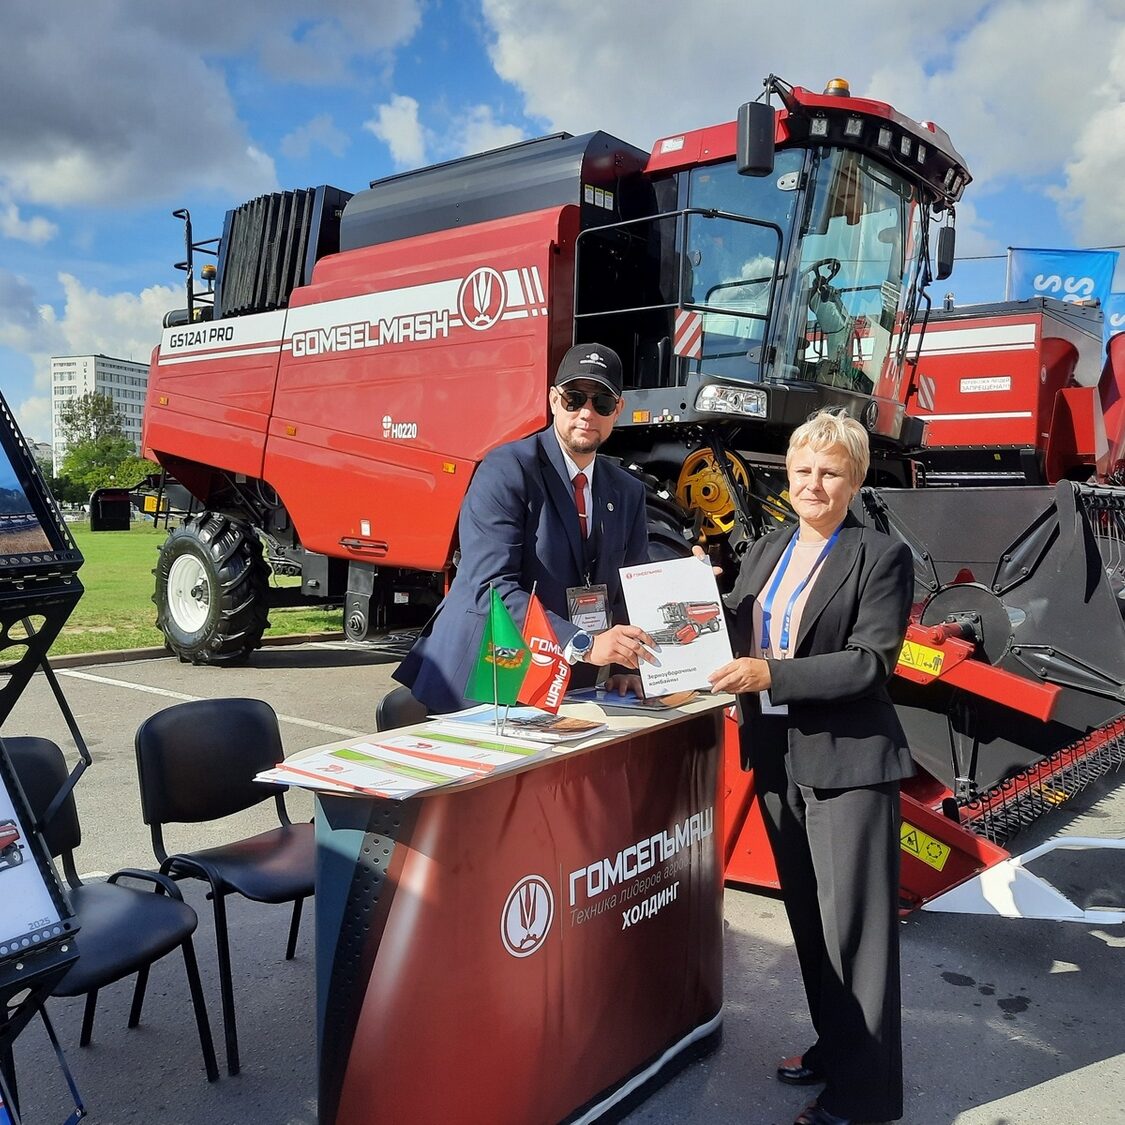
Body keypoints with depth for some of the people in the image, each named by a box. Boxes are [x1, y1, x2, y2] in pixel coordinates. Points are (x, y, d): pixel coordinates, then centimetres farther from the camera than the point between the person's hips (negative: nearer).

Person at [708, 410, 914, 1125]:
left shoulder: (882, 558, -8)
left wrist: (771, 673, -23)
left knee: (853, 925, 2)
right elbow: (739, 638, 15)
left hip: (847, 763, -7)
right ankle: (832, 1046, 37)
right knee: (808, 918, 18)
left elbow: (872, 662, -17)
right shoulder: (767, 552, 11)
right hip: (779, 759, 7)